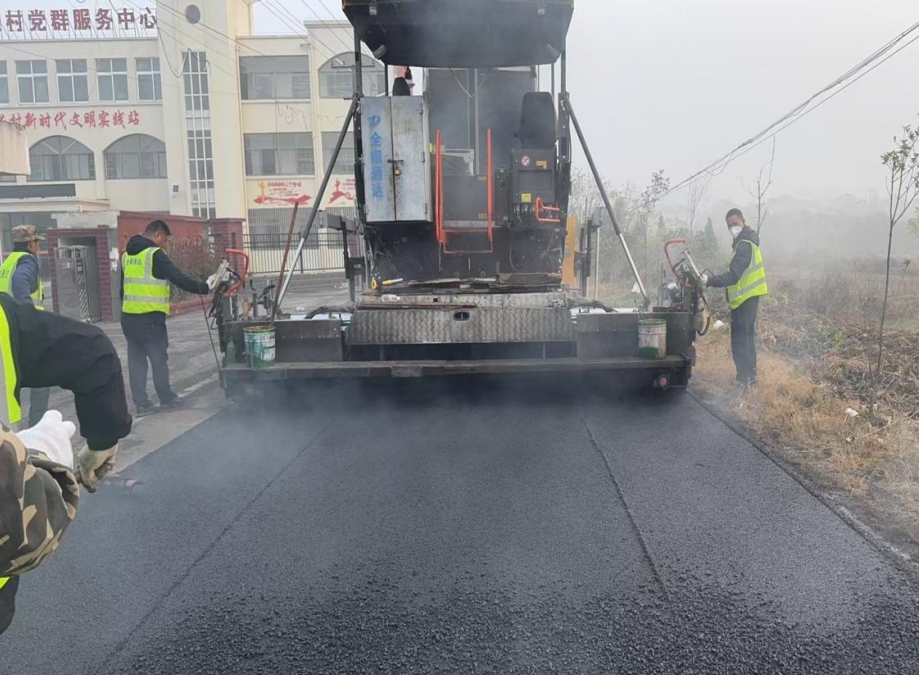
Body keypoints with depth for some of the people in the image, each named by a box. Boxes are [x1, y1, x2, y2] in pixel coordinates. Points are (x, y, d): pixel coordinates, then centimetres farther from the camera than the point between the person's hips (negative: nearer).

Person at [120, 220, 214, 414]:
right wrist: (204, 287, -11)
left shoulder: (127, 254, 15)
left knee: (136, 359, 9)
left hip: (128, 316, 8)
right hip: (150, 317, -7)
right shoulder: (155, 254, -10)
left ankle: (141, 403, 10)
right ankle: (166, 399, 14)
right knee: (159, 358, 4)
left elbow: (123, 286, 21)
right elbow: (178, 278, -17)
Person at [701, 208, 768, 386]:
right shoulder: (746, 242, 16)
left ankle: (745, 378, -6)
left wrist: (709, 281, -33)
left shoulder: (744, 245, -18)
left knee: (740, 340, -8)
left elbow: (733, 275, -27)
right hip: (747, 297, 11)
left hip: (744, 298, -11)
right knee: (746, 338, 18)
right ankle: (749, 376, 27)